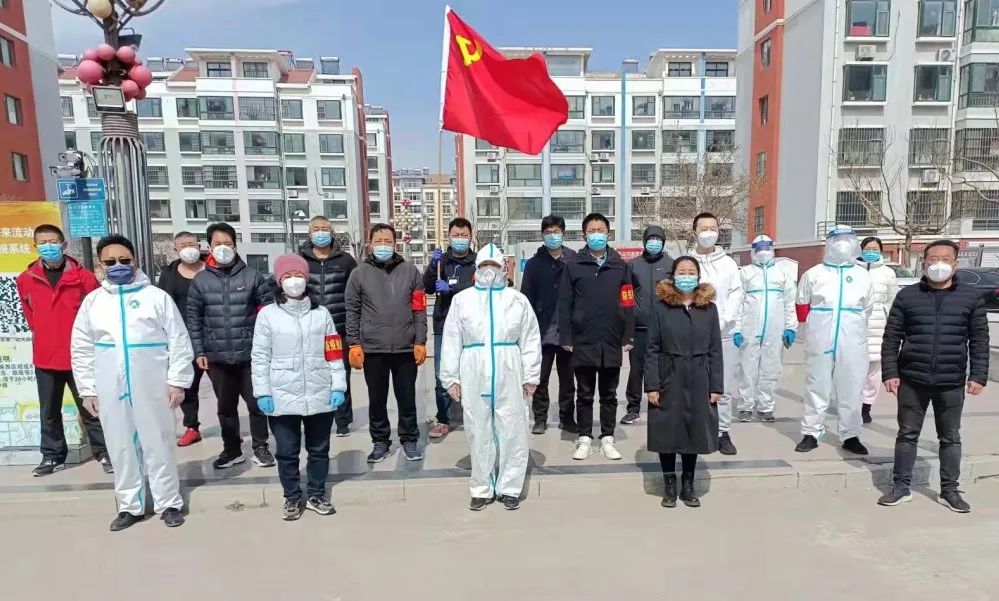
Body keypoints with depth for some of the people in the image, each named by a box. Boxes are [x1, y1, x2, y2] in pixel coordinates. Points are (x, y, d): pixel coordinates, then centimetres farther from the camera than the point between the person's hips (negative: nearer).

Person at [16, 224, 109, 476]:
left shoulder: (83, 277, -10)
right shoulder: (26, 279, 1)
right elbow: (29, 311, 19)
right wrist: (44, 334, 13)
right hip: (45, 357, 4)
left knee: (91, 408, 5)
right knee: (49, 412, 15)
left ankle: (104, 453, 16)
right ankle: (52, 456, 30)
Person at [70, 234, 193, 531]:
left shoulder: (157, 296, -1)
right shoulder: (92, 301, 7)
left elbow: (179, 342, -2)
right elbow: (81, 349, 11)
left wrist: (177, 381, -7)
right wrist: (87, 389, 6)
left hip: (152, 387, -3)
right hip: (109, 390, 3)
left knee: (158, 445, 5)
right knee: (121, 448, 11)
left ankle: (169, 503, 18)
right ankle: (130, 506, 26)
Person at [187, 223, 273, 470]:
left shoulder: (252, 276, -2)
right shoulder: (200, 280, 3)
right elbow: (194, 319, 5)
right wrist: (199, 352, 1)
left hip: (250, 354, -2)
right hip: (217, 357, 2)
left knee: (256, 403, 7)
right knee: (226, 406, 14)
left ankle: (260, 447, 24)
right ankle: (231, 449, 30)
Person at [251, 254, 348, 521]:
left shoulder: (321, 313, 5)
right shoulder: (267, 314, 0)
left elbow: (334, 353, 4)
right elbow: (260, 357, -1)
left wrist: (338, 386, -2)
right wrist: (262, 393, -6)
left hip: (320, 396, 2)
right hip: (282, 398, -1)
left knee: (319, 450, 14)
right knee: (287, 452, 9)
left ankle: (317, 496, 30)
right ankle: (292, 498, 28)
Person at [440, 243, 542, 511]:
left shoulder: (518, 300, 6)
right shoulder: (461, 299, 6)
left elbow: (530, 340, 5)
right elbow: (451, 342, 5)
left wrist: (530, 376, 2)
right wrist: (451, 378, 1)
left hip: (509, 375, 0)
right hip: (473, 375, 0)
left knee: (512, 433, 5)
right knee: (479, 434, 8)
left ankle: (509, 488, 21)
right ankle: (482, 489, 23)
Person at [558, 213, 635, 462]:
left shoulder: (620, 265, 5)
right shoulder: (574, 265, 1)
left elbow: (627, 304, 4)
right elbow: (565, 305, -1)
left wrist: (628, 337, 0)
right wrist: (566, 338, -6)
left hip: (612, 342, 1)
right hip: (582, 342, -1)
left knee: (609, 394, 11)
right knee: (584, 394, 9)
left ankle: (607, 438, 23)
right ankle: (584, 438, 21)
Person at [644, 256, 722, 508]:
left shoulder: (709, 308, 3)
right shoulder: (660, 308, -4)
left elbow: (715, 350, 3)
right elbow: (652, 349, -5)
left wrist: (716, 386, -1)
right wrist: (651, 385, -10)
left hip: (698, 381, 2)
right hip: (669, 379, -2)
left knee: (694, 430, 11)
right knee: (668, 431, 5)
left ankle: (688, 485, 26)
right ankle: (670, 485, 22)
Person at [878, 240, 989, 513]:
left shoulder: (971, 297, 3)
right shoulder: (907, 295, 1)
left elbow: (979, 340, 4)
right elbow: (891, 338, 1)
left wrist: (978, 376, -4)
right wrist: (889, 373, -5)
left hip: (952, 383, 1)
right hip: (911, 380, 0)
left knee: (950, 438, 12)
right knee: (907, 434, 8)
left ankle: (949, 490, 26)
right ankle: (901, 487, 18)